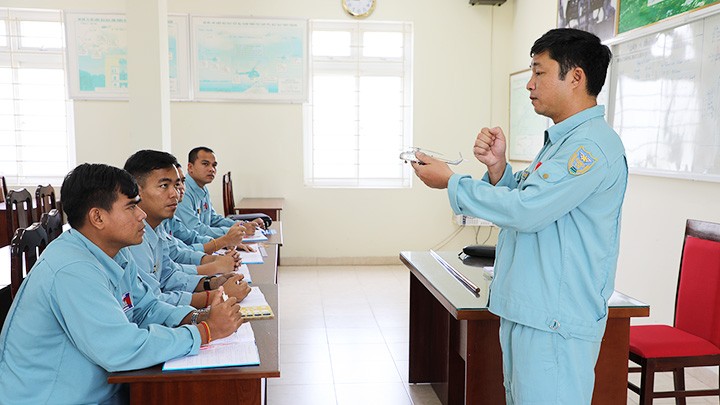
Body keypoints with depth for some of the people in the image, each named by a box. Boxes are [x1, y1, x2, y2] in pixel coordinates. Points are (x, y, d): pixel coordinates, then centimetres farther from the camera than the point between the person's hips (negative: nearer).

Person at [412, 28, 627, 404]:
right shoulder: (561, 140, 17)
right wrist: (497, 167, -3)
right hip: (526, 310, 10)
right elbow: (522, 203, 16)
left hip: (556, 322, -10)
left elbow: (526, 211, -23)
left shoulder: (592, 144, -17)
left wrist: (451, 182, -14)